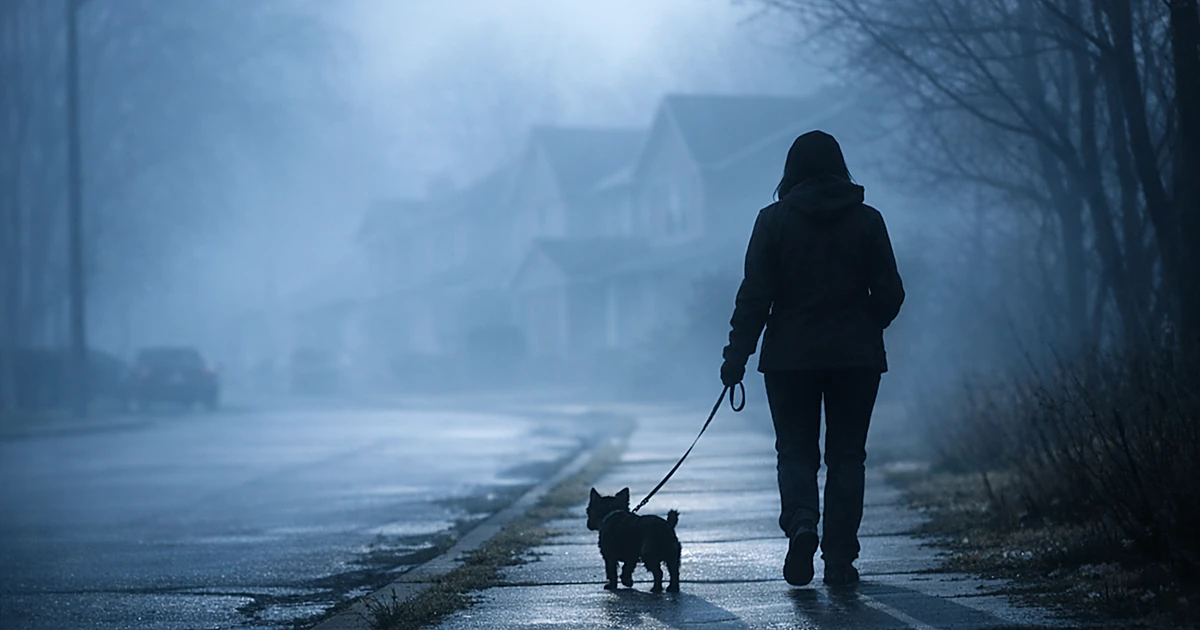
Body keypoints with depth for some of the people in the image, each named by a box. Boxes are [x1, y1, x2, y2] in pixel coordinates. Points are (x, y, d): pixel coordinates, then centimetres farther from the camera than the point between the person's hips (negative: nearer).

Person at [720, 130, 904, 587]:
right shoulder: (867, 220, 0)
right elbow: (890, 295, 1)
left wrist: (737, 356, -2)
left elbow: (755, 296, -6)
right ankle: (839, 560, 5)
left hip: (791, 357, -1)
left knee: (796, 450, 10)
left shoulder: (774, 220, -3)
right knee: (847, 454, 8)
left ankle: (801, 520, -17)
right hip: (856, 358, 1)